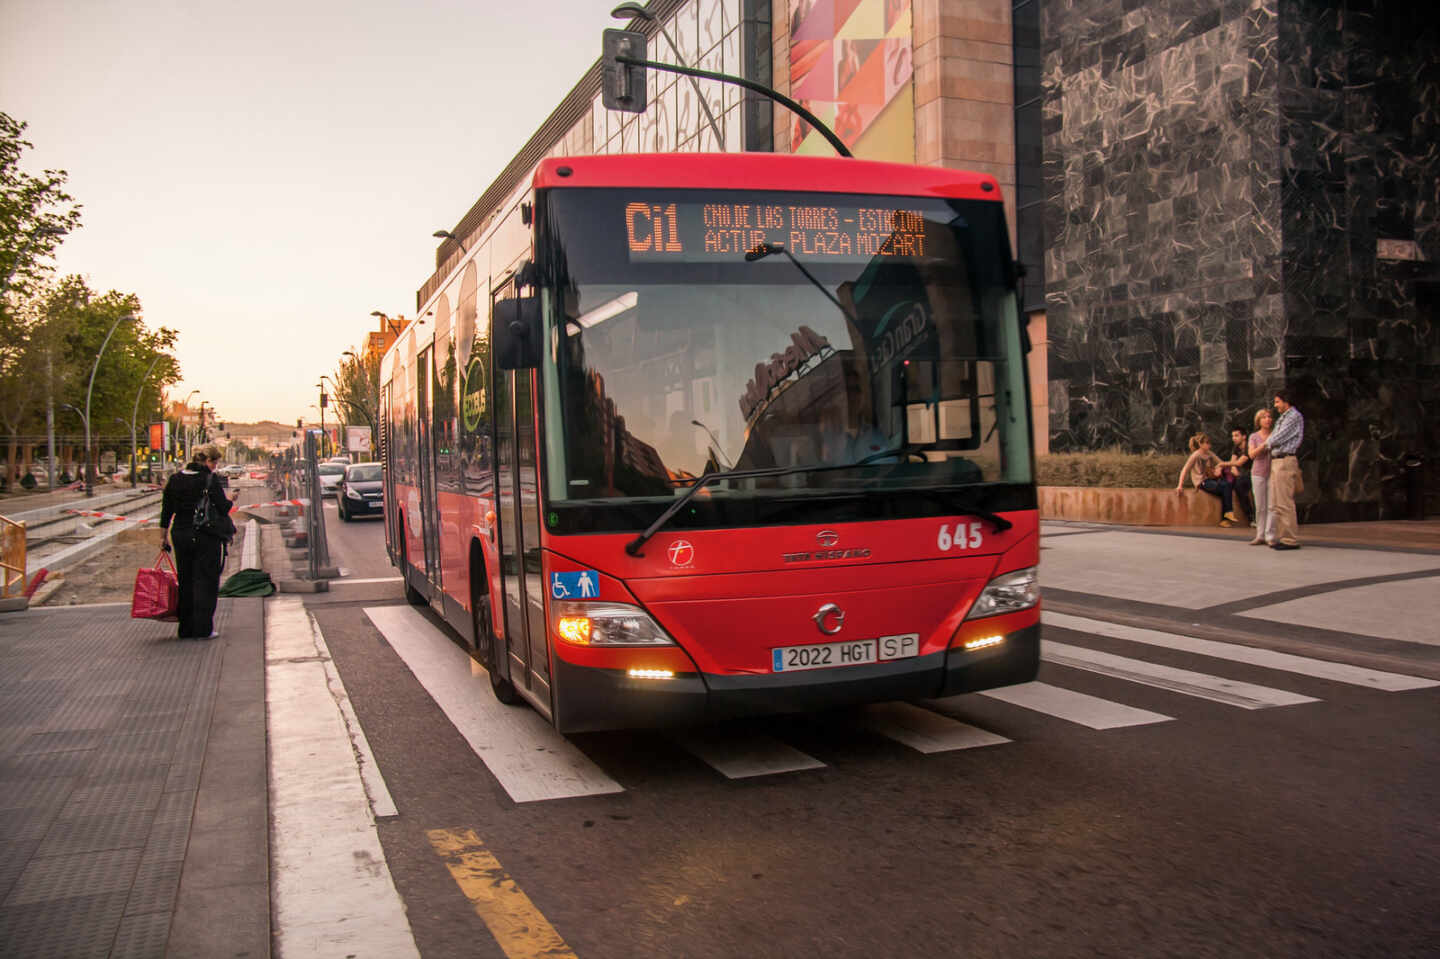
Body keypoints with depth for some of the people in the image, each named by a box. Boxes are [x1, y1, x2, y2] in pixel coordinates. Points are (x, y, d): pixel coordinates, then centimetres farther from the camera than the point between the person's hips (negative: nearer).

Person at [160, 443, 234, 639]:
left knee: (185, 582, 14)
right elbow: (223, 509, -13)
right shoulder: (210, 479, -12)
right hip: (206, 538, -5)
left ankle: (186, 629, 19)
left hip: (180, 535, 5)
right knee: (205, 581, 2)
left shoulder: (175, 479, 6)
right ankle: (203, 629, 1)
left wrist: (163, 537, 15)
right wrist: (230, 500, 8)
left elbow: (166, 511, 9)